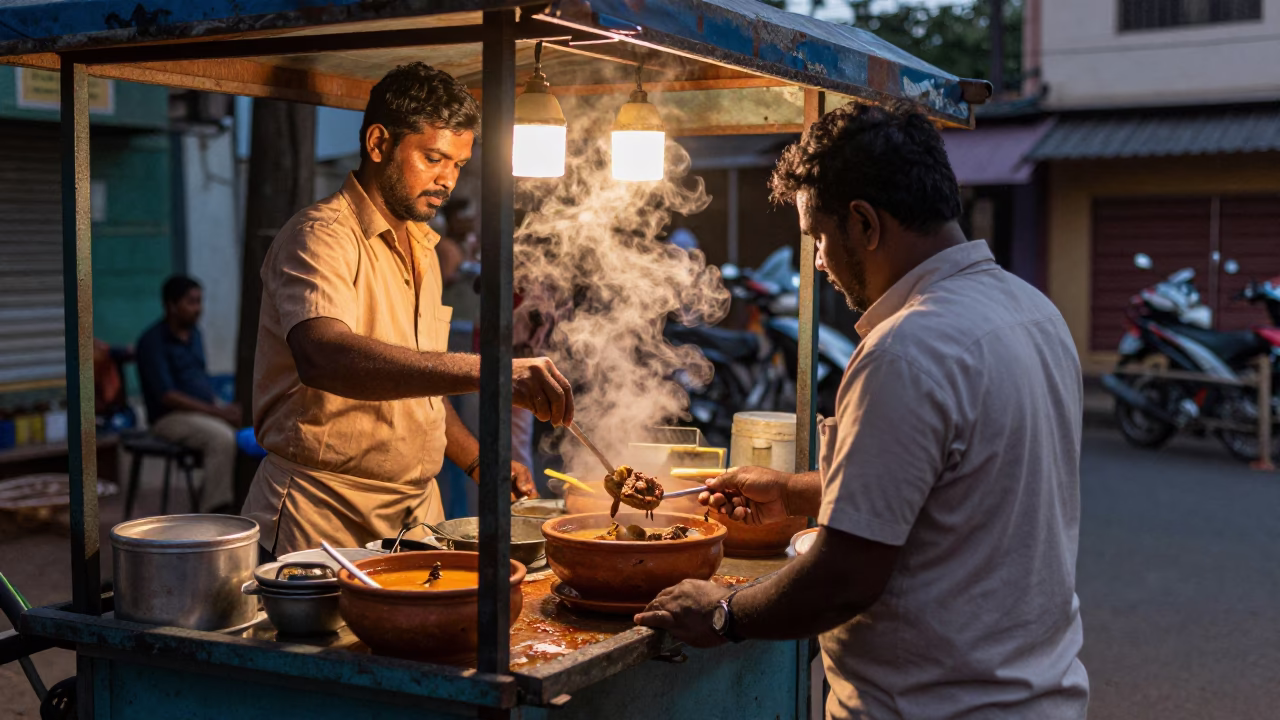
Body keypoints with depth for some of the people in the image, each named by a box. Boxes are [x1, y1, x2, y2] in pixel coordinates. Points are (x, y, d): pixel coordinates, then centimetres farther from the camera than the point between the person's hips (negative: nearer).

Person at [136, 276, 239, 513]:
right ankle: (215, 513, -27)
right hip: (170, 417, -7)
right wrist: (218, 412, -21)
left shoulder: (195, 335, 15)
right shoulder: (152, 341, -9)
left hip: (206, 410, 7)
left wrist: (221, 407, -1)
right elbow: (167, 396, -17)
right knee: (222, 437, -34)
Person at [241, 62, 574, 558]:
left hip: (416, 515, 8)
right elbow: (322, 358, -35)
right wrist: (485, 371, -44)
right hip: (323, 522, -7)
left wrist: (477, 461, 8)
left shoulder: (421, 247, 16)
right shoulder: (321, 237, -14)